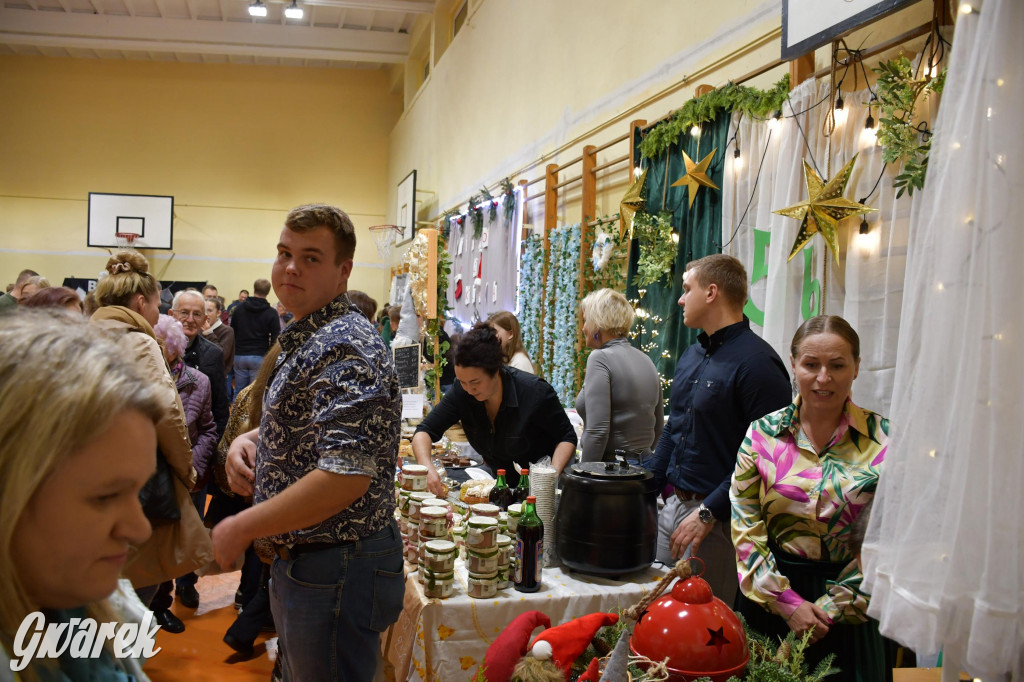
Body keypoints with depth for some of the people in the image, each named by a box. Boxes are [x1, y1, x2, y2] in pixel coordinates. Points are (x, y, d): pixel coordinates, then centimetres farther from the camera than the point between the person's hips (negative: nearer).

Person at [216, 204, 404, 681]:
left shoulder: (346, 347, -22)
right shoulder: (302, 338, 11)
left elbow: (347, 476, -31)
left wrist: (242, 527, -20)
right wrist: (249, 439, 2)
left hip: (336, 570, -10)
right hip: (297, 561, 10)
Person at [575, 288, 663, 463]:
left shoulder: (600, 358, -12)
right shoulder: (646, 359, 12)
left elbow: (597, 431, -19)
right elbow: (658, 427, 18)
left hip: (610, 466, -8)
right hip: (644, 464, 8)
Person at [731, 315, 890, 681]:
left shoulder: (884, 440, -6)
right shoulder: (763, 432, -3)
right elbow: (744, 526, -4)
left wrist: (831, 609, -11)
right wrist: (787, 602, -10)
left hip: (851, 602, -1)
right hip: (770, 598, 1)